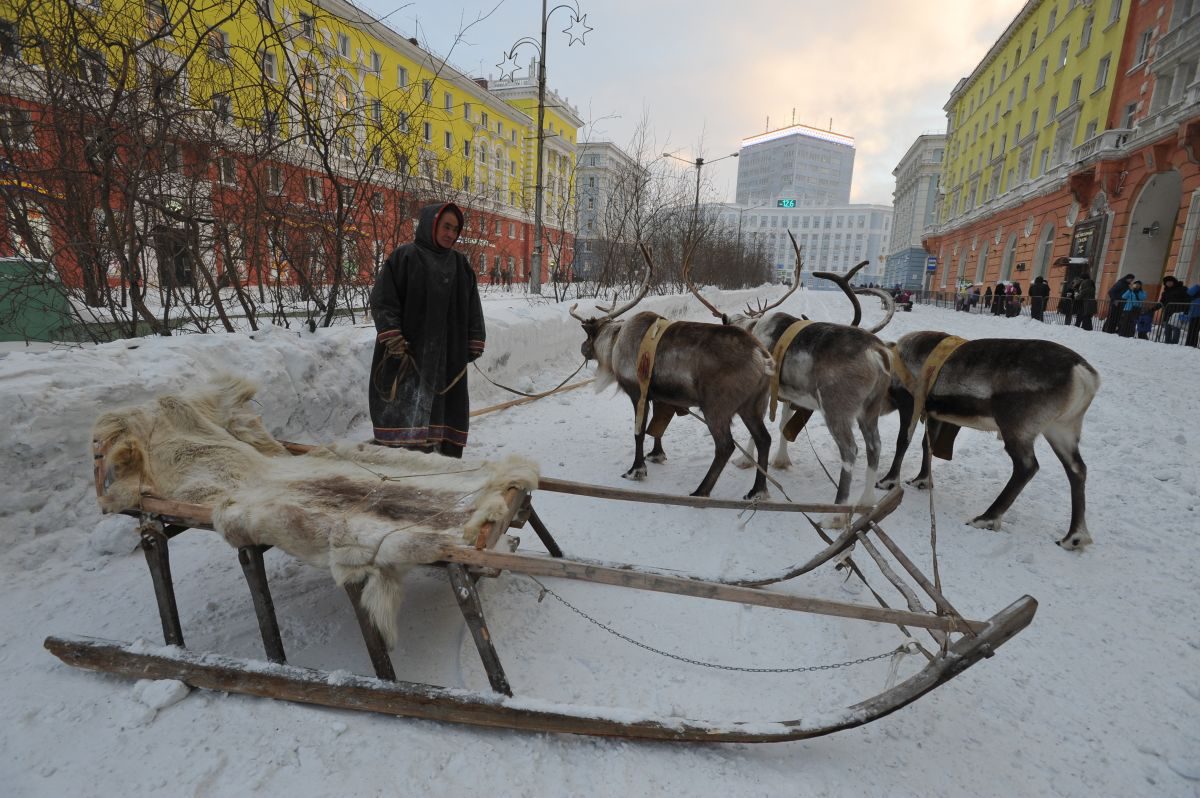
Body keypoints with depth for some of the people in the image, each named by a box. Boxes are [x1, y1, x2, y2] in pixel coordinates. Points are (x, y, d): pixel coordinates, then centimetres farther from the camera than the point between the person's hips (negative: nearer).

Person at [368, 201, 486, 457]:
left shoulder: (461, 264, 15)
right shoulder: (405, 257, -1)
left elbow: (473, 308, 15)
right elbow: (382, 299, -6)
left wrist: (474, 344, 8)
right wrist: (393, 339, -15)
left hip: (449, 356, 5)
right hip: (411, 353, -5)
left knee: (449, 410, 7)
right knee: (411, 414, -7)